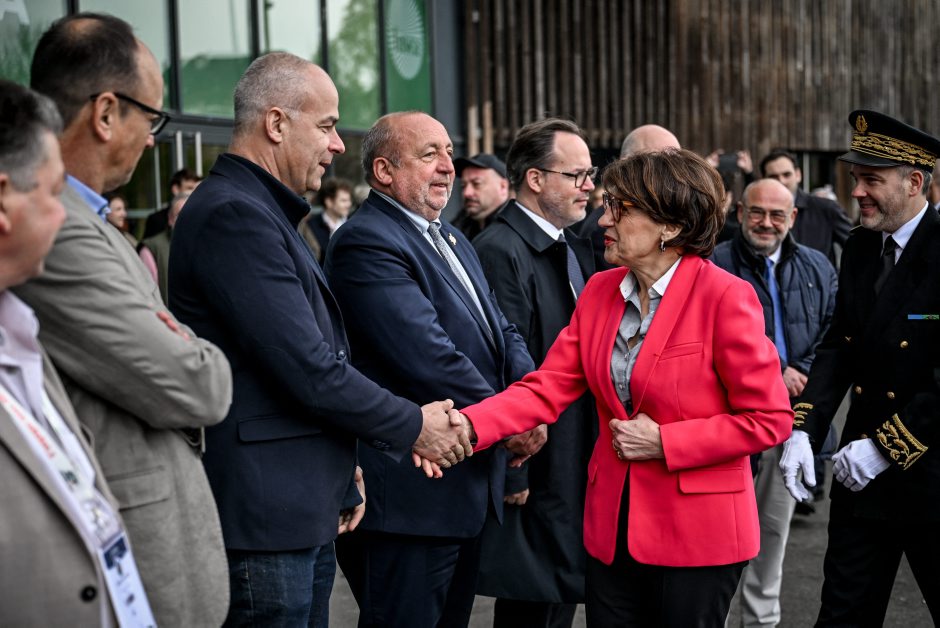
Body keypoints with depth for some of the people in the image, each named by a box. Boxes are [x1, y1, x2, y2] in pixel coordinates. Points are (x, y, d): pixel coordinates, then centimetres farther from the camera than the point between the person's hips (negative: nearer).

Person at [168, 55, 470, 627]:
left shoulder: (266, 214, 17)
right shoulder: (234, 217, -17)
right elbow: (308, 371, -21)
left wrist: (342, 468, 18)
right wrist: (412, 426, -8)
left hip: (306, 512, 10)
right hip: (264, 516, -10)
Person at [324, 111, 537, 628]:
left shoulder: (451, 240, 17)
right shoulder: (366, 244, -15)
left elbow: (500, 332, 15)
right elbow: (428, 356, -23)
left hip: (471, 485, 9)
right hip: (410, 496, -9)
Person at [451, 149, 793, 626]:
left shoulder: (725, 297, -14)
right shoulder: (600, 291, 4)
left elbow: (768, 419, -13)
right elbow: (545, 388, -3)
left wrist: (662, 443, -16)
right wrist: (464, 427, -18)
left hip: (696, 533, -5)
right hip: (612, 531, 5)